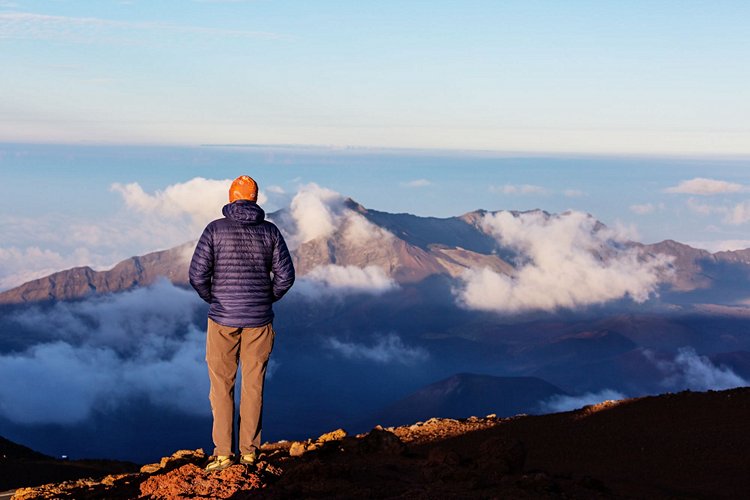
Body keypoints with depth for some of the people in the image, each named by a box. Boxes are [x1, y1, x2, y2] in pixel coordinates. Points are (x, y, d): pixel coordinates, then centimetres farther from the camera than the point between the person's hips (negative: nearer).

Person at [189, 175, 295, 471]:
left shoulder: (215, 229, -5)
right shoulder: (270, 231, 1)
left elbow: (197, 274, -9)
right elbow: (285, 276, -1)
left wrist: (213, 299, 8)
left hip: (223, 319, -2)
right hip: (259, 321, 2)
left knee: (221, 386, 5)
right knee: (253, 386, 9)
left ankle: (223, 453, 4)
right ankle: (249, 450, 13)